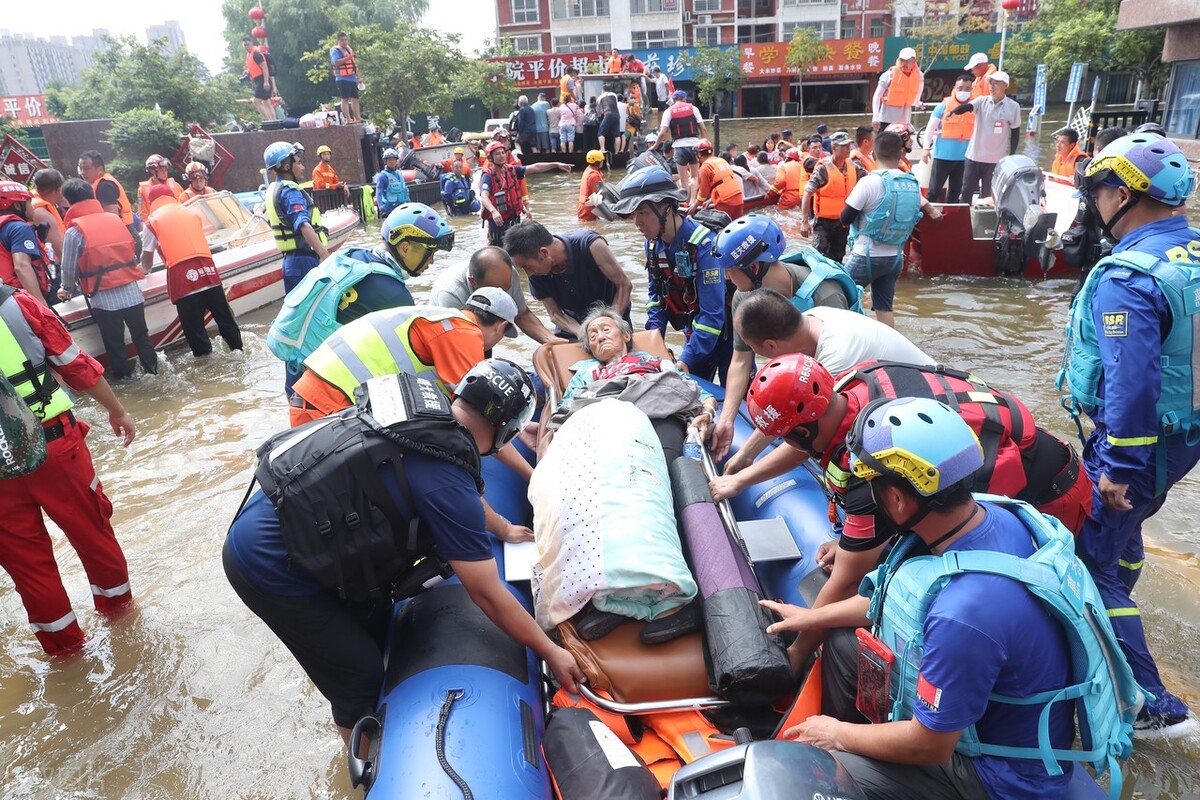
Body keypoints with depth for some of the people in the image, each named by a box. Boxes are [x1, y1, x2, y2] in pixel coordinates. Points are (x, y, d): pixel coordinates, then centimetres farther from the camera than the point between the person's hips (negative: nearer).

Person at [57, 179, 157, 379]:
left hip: (104, 299, -4)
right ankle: (152, 369, 26)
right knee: (141, 335, 18)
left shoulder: (74, 231, -7)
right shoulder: (115, 220, 8)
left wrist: (68, 289, 16)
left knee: (114, 342, 11)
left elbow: (69, 268, -4)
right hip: (132, 292, 4)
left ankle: (122, 374, 22)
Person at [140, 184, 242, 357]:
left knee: (193, 324, 5)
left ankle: (203, 353, 11)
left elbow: (147, 256, 17)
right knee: (224, 316, 14)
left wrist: (145, 271, 37)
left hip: (182, 276, -4)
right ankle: (237, 348, 18)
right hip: (207, 268, 4)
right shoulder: (192, 213, 21)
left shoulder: (152, 221, 11)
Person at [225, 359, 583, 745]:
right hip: (270, 566, -8)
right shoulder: (447, 484, -26)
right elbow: (488, 595, -16)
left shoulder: (424, 403, -3)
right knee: (361, 676, 8)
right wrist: (551, 652, -3)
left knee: (376, 622, 22)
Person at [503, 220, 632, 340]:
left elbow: (624, 284, -24)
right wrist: (580, 333, -32)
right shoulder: (536, 274, -21)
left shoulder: (589, 245, -33)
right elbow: (555, 314, -13)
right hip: (574, 323, 3)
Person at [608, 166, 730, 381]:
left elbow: (712, 314, -29)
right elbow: (657, 293, 7)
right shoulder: (653, 242, -5)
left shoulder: (704, 244, -28)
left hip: (727, 330, -6)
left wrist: (686, 360, -29)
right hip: (696, 332, 6)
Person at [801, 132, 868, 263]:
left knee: (837, 259, 16)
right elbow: (808, 193, -16)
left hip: (844, 221, 6)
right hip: (824, 221, -6)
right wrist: (804, 221, -21)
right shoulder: (823, 168, -15)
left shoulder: (853, 167, 2)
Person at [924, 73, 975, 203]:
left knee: (956, 192, 13)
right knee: (934, 190, 1)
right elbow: (931, 128, 0)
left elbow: (978, 132, 12)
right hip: (943, 156, -3)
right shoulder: (944, 105, -5)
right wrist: (926, 148, -4)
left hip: (964, 157, 3)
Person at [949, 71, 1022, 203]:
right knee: (967, 190, 6)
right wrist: (953, 112, -44)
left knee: (988, 194, 5)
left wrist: (1011, 157, -2)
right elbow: (966, 106, -20)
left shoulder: (1013, 107, -2)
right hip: (974, 155, 2)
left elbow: (1015, 133, 3)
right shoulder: (981, 101, 1)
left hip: (996, 159, -2)